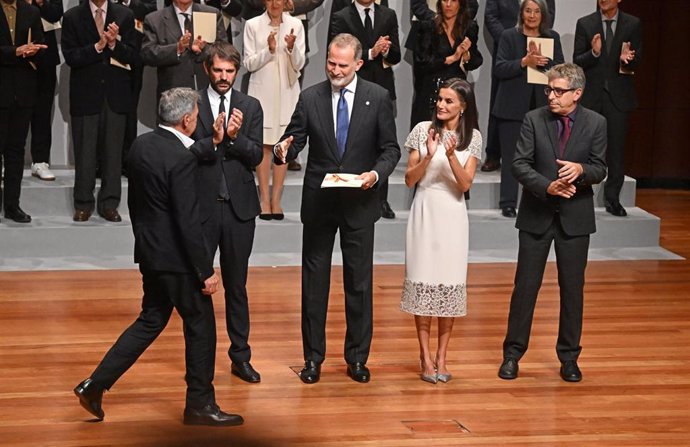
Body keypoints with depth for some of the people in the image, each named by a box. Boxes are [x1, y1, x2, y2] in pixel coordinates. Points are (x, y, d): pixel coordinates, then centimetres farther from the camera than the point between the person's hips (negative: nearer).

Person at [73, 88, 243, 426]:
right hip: (175, 258, -9)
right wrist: (205, 271, -17)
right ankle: (200, 404, 18)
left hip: (149, 252, 9)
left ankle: (95, 385, 15)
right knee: (200, 325, 7)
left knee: (151, 321, 19)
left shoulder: (141, 145, 2)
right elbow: (188, 222, -23)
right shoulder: (181, 160, -23)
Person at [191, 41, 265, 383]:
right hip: (202, 205, -2)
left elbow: (256, 156, -2)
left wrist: (235, 137, -19)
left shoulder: (250, 107, 6)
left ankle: (240, 357, 17)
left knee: (236, 284, 10)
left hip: (239, 206, 2)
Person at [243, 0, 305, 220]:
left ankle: (276, 200, 7)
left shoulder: (295, 25, 3)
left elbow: (299, 64, 1)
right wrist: (269, 50, -17)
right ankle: (264, 200, 5)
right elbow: (249, 64, -1)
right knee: (264, 145, 1)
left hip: (287, 92, 1)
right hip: (262, 92, -1)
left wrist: (292, 48, -19)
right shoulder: (253, 25, 0)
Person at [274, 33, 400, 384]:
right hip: (318, 201, 1)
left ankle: (357, 357, 18)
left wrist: (376, 173, -17)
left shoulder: (378, 98, -2)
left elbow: (390, 148, 1)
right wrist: (284, 149, -23)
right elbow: (296, 140, 1)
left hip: (359, 201, -1)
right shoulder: (310, 98, 0)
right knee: (314, 279, 6)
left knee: (359, 281, 7)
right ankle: (313, 357, 16)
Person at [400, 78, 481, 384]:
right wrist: (428, 156, -16)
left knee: (450, 282, 2)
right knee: (422, 280, 0)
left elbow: (465, 184, -5)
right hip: (425, 211, 0)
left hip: (453, 214, 1)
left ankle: (442, 357, 12)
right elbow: (409, 180, 0)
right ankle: (425, 357, 9)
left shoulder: (472, 137, 1)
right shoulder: (423, 129, -1)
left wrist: (451, 155, -20)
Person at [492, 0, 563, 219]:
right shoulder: (509, 36, 3)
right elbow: (499, 69, -5)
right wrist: (524, 62, -18)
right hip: (514, 106, -2)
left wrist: (543, 62, -15)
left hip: (542, 106, 2)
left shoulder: (552, 37, 10)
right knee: (510, 156, 1)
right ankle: (508, 204, 6)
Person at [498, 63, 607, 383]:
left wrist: (581, 170, -23)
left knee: (572, 288, 8)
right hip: (537, 214, -1)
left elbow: (600, 170, -1)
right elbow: (520, 164, -8)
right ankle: (512, 353, 15)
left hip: (575, 216, 1)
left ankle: (569, 357, 19)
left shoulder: (595, 123, -2)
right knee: (526, 285, 4)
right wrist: (548, 186, -22)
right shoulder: (534, 119, -4)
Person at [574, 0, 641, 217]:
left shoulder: (632, 24, 3)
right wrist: (593, 53, -20)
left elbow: (637, 62, 3)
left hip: (619, 95, 0)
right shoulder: (585, 24, 3)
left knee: (616, 148, 3)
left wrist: (627, 59, -19)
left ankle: (612, 198, 12)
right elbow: (577, 61, 0)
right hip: (591, 93, 0)